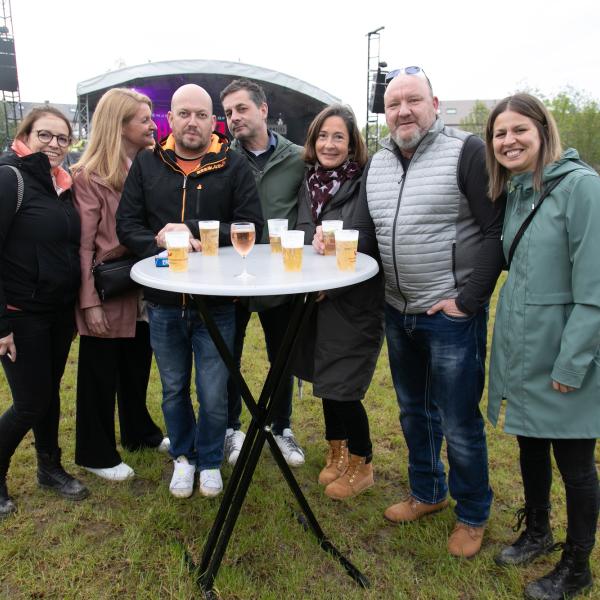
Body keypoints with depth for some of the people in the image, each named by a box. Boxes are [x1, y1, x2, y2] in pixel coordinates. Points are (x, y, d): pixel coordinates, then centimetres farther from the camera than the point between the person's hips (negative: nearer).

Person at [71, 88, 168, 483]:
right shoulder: (88, 176, -13)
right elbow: (83, 244, -14)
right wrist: (90, 301, -16)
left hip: (143, 289, 6)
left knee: (137, 367, 21)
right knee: (100, 375, 10)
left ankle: (139, 432, 42)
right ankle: (96, 454, 27)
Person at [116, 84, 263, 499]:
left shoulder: (234, 167, -3)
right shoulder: (146, 165, 4)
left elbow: (251, 227, -11)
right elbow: (126, 225, 0)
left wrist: (192, 232, -19)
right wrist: (162, 244, -19)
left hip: (216, 303, -2)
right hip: (163, 303, 2)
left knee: (214, 395, 7)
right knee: (174, 389, 18)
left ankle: (210, 460, 32)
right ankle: (183, 456, 40)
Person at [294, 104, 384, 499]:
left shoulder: (364, 184, -13)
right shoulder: (310, 182, 7)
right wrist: (316, 237, -9)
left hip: (355, 303, -6)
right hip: (318, 300, 6)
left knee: (342, 386, -1)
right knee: (325, 378, 17)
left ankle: (362, 464, 23)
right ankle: (337, 451, 39)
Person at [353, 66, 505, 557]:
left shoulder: (467, 152, -12)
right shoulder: (379, 163, 9)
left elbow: (497, 232, -15)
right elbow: (366, 235, 9)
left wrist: (468, 299, -17)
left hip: (453, 314, -6)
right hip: (399, 313, 7)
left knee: (458, 423, 6)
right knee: (414, 411, 20)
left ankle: (473, 514, 30)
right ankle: (427, 492, 42)